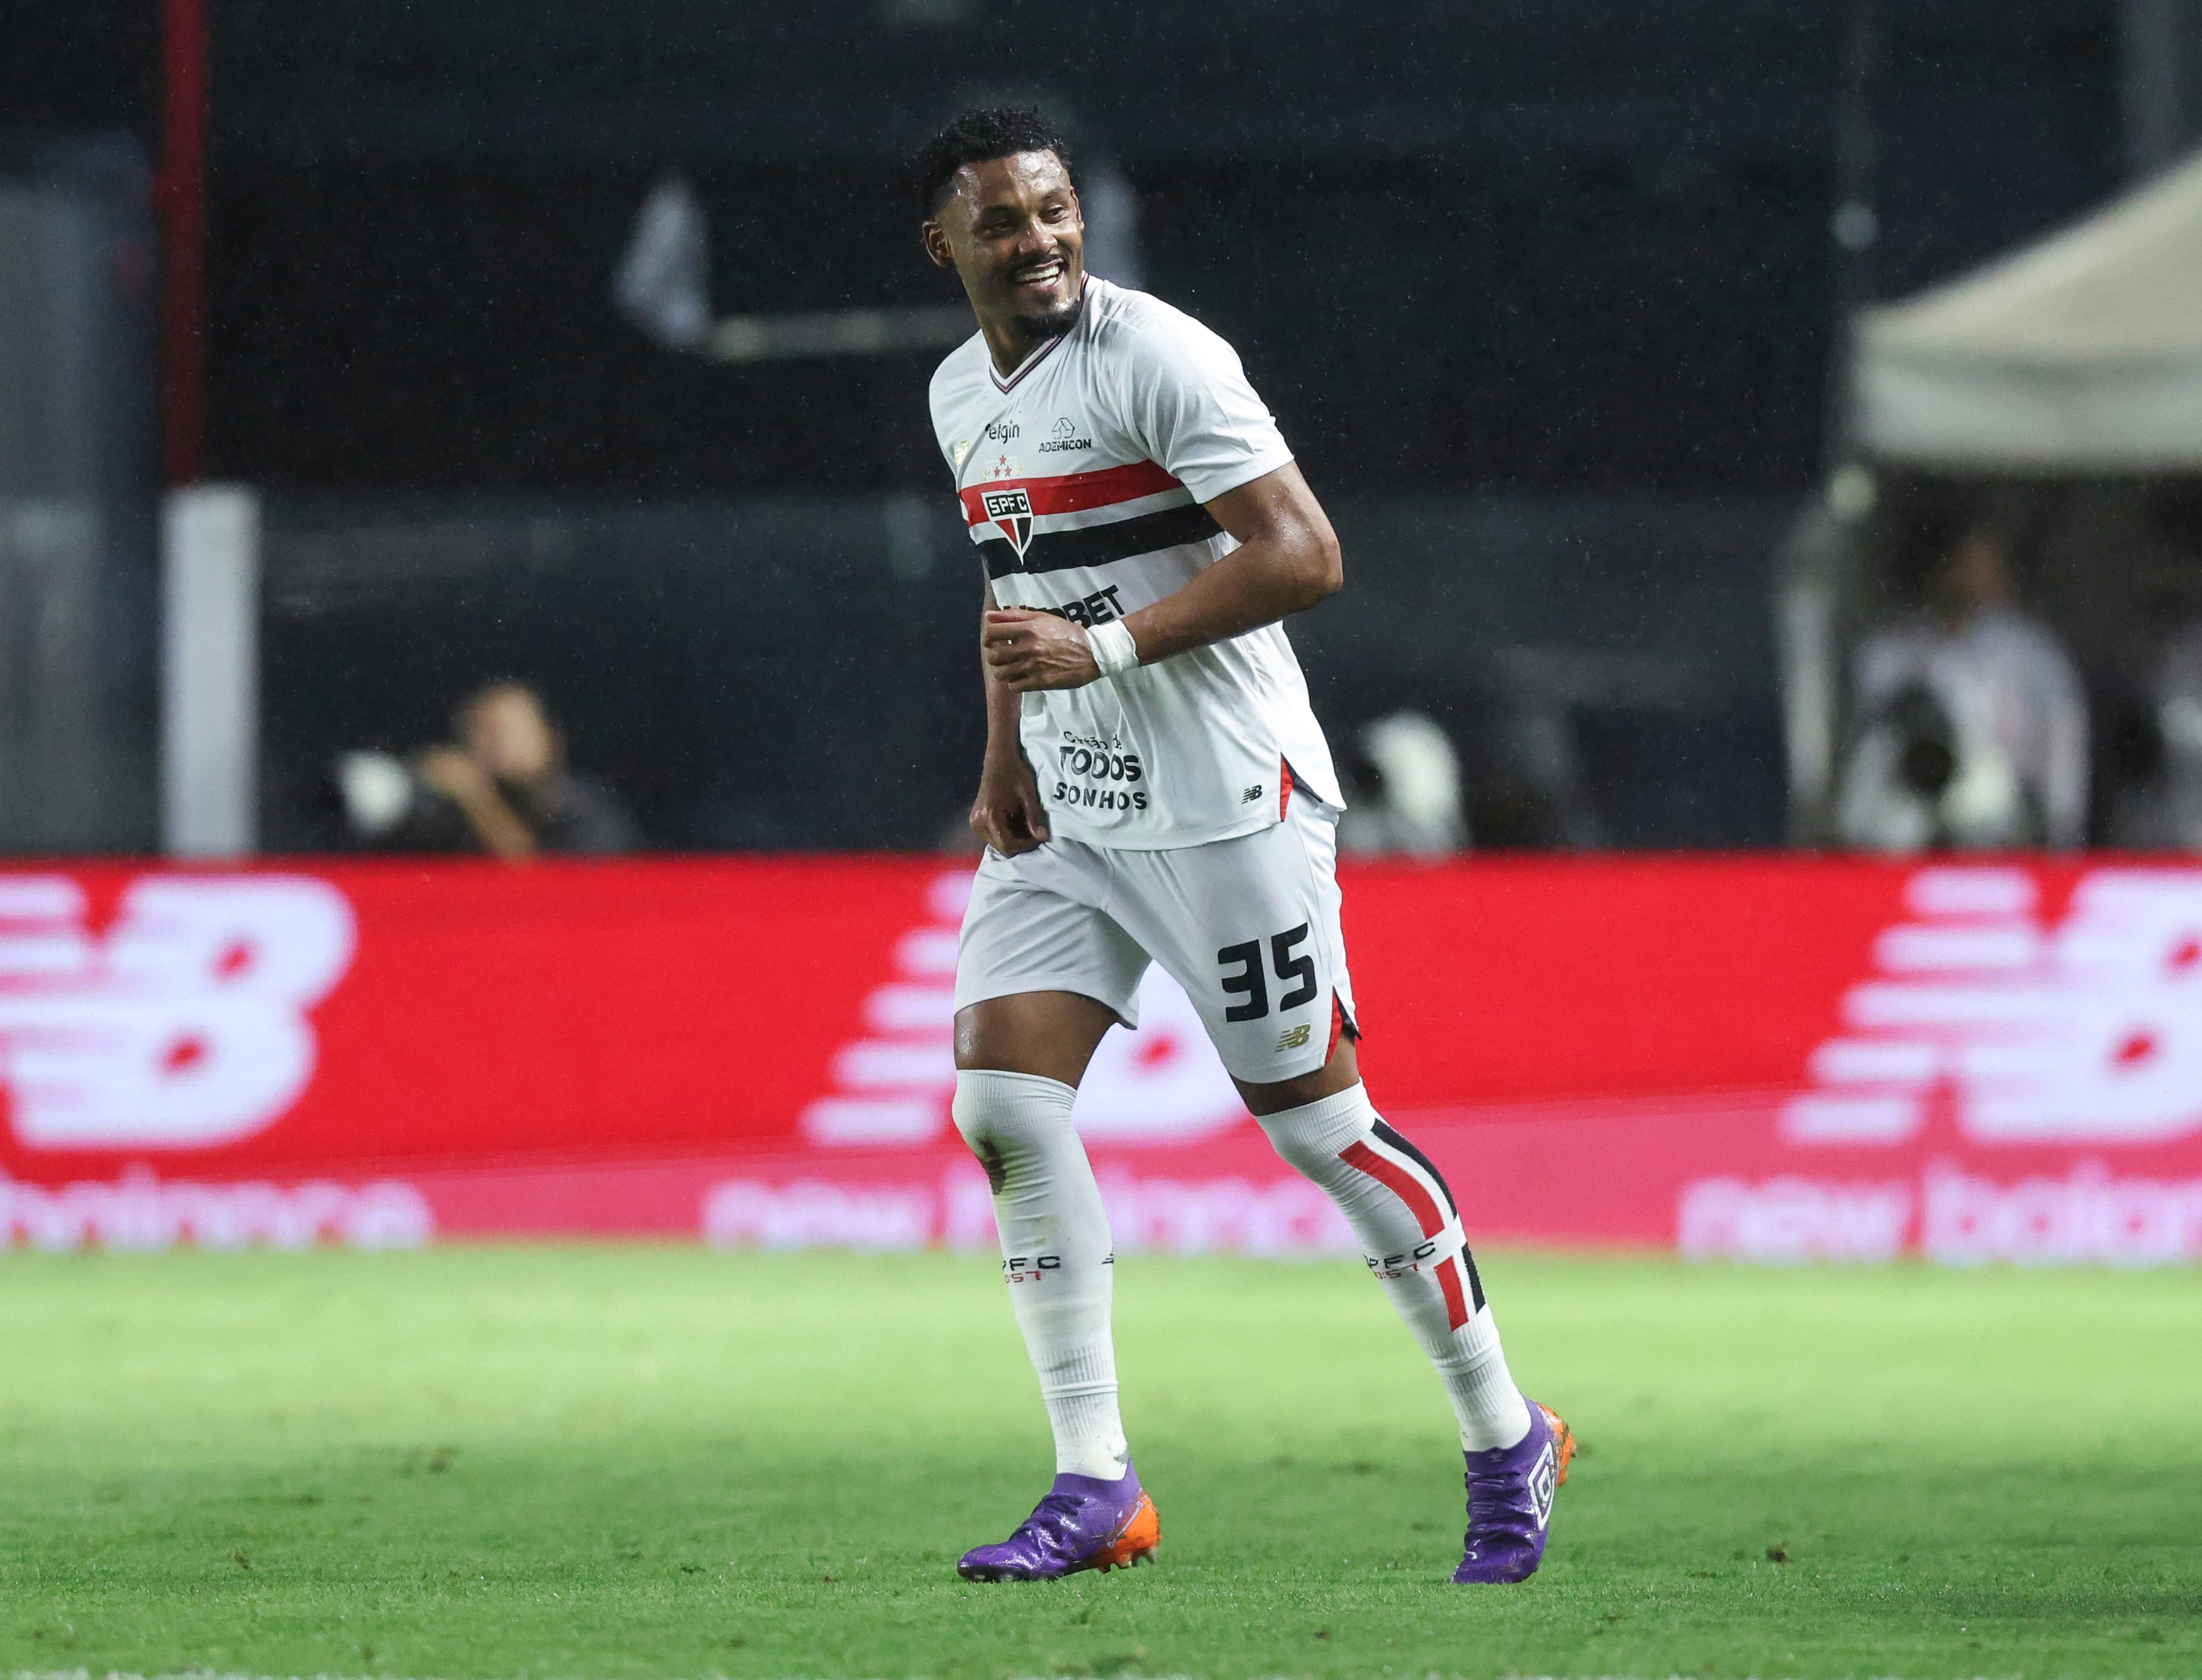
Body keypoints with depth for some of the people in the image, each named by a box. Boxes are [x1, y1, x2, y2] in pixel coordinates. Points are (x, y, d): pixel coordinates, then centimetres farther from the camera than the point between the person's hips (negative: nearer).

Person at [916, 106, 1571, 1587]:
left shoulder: (1157, 358, -15)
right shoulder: (963, 394, 11)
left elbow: (1304, 554, -21)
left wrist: (1103, 650, -25)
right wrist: (1004, 754, 12)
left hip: (1225, 800, -7)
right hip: (1069, 804, 7)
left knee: (1315, 1123, -3)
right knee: (1002, 1100, -7)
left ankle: (1508, 1445, 14)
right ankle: (1098, 1489, -1)